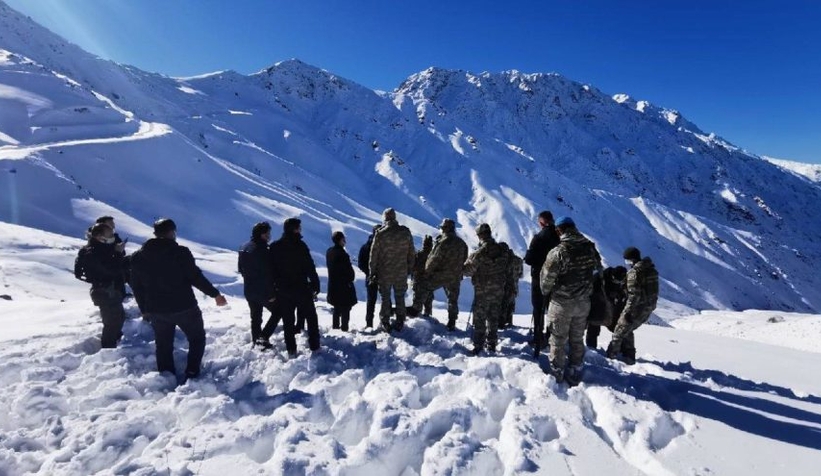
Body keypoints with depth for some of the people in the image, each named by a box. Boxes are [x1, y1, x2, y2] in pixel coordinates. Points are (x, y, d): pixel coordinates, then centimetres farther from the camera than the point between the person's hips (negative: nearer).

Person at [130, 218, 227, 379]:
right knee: (197, 338, 14)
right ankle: (192, 375, 7)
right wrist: (215, 294, -5)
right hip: (184, 307, -4)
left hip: (156, 310, 5)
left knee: (164, 345, 17)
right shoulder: (181, 252, -13)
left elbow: (136, 286, 9)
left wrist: (144, 309, 20)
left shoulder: (138, 256, 4)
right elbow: (196, 277, -15)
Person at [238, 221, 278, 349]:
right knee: (277, 312, 8)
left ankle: (255, 341, 25)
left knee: (255, 317, 19)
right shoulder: (262, 250, -22)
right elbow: (267, 274, -23)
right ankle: (264, 338, -1)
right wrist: (271, 293, -17)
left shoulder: (244, 248, 5)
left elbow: (241, 269, 15)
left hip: (248, 290, 8)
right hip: (263, 291, -8)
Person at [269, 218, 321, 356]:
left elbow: (271, 270, 6)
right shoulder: (300, 245, -13)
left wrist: (272, 290, 12)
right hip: (301, 289, -4)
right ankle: (314, 346, 13)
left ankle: (291, 350, 13)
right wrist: (315, 286, -7)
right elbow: (310, 268, -15)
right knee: (311, 318, 11)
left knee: (288, 321, 11)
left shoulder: (274, 247, 3)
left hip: (282, 290, 4)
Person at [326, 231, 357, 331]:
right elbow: (348, 269, -19)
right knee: (345, 307, 2)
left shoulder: (329, 252, 4)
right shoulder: (341, 253, -23)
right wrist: (350, 279, -3)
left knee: (337, 307, 20)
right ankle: (344, 327, 5)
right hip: (344, 285, -8)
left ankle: (336, 326, 27)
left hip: (333, 284, 8)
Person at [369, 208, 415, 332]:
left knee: (385, 299, 13)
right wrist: (409, 268, 13)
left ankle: (385, 324, 20)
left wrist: (372, 273, 2)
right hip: (402, 273, 2)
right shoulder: (406, 232, -5)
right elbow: (412, 253, 2)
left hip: (384, 274, -2)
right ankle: (399, 323, 24)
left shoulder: (380, 234, -13)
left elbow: (374, 255, -8)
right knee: (400, 298, 16)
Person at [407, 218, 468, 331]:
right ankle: (452, 323, 19)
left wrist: (427, 271, -2)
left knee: (424, 288, 12)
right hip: (455, 278, 6)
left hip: (439, 275, -6)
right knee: (453, 300, 14)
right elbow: (463, 261, 12)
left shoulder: (443, 242, -17)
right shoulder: (462, 243, 5)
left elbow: (434, 259, -16)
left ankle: (415, 309, 17)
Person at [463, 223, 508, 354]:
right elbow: (506, 271, 11)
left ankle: (478, 346, 8)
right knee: (493, 318, 16)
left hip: (482, 290, -5)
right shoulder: (502, 251, -1)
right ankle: (491, 345, 25)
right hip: (498, 290, 5)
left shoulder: (479, 252, -19)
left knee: (479, 319, 5)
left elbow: (467, 270, -11)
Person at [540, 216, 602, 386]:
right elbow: (598, 269, 9)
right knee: (577, 339, 19)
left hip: (561, 303, -5)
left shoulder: (558, 252, -22)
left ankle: (556, 374, 21)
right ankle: (575, 373, 30)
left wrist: (546, 292, 6)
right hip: (583, 302, 5)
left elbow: (546, 278, -15)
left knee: (558, 340, 10)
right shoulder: (590, 248, -5)